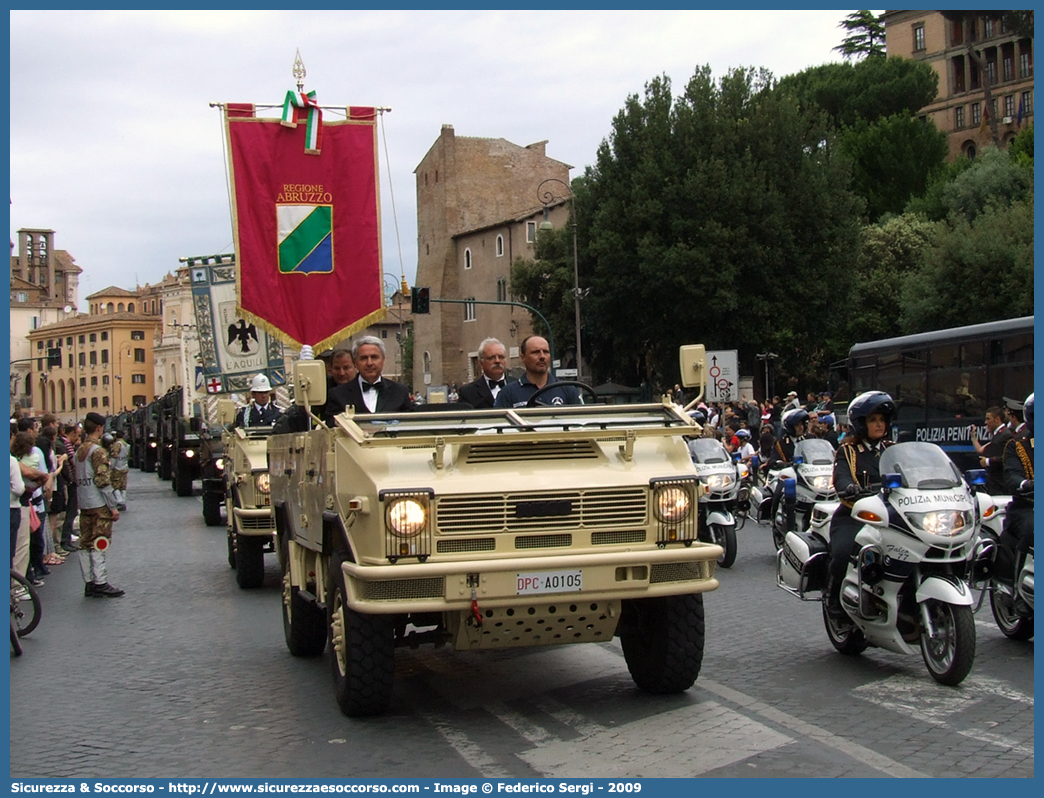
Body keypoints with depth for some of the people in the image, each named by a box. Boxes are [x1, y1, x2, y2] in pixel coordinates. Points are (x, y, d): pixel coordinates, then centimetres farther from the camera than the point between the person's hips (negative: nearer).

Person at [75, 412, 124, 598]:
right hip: (99, 505, -8)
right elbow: (102, 480, -17)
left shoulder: (79, 450, 13)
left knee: (85, 544, 8)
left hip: (83, 504, 8)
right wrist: (113, 506, -13)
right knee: (100, 544, -6)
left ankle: (89, 583, 12)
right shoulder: (98, 451, -12)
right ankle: (100, 584, -5)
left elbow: (76, 478, 15)